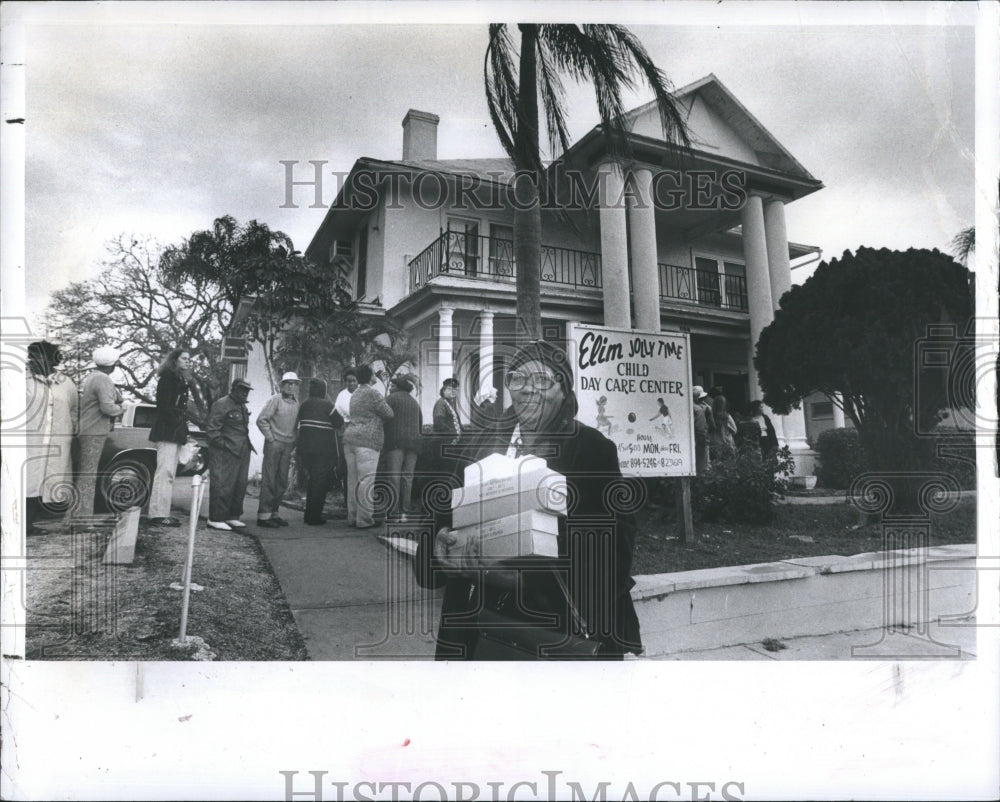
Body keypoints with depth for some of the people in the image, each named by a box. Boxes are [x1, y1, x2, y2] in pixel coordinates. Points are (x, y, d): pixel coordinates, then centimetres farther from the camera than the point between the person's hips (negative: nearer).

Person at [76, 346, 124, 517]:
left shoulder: (90, 378, 15)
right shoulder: (103, 380, -16)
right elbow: (107, 407, -23)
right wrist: (120, 408, -4)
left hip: (85, 430, 10)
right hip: (94, 432, -10)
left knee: (86, 472, 16)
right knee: (88, 473, -7)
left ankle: (84, 511, 24)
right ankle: (83, 512, -4)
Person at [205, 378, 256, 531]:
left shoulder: (243, 407, 20)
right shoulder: (222, 404, -8)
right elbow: (211, 428, -13)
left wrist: (247, 444, 15)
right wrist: (223, 444, -16)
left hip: (242, 453, 9)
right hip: (225, 453, -9)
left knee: (240, 486, 10)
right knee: (222, 485, -7)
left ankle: (232, 517, 20)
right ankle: (215, 519, -2)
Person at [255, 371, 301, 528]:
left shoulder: (296, 402, 10)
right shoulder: (275, 399, -7)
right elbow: (261, 420, -8)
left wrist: (293, 442, 8)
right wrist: (271, 438, -9)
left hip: (288, 446, 6)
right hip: (274, 444, -6)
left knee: (282, 481, 9)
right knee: (269, 480, -3)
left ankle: (273, 513, 18)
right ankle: (263, 515, 1)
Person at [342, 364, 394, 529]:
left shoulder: (354, 395, 20)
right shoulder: (373, 393, -7)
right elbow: (389, 414, -6)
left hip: (350, 437, 9)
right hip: (367, 440, -9)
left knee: (353, 479, 10)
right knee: (366, 481, -7)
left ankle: (352, 517, 13)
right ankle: (364, 519, -8)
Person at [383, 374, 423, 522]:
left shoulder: (392, 398, 2)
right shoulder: (414, 402, 22)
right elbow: (420, 425, 22)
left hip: (396, 441, -6)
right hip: (413, 441, 6)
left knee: (394, 477, -7)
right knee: (407, 477, 4)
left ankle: (394, 512, -13)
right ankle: (404, 511, 0)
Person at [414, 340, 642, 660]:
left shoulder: (594, 449, -4)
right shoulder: (479, 443, 8)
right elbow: (444, 520, 9)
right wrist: (446, 546, -16)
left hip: (566, 623, -3)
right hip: (480, 615, 3)